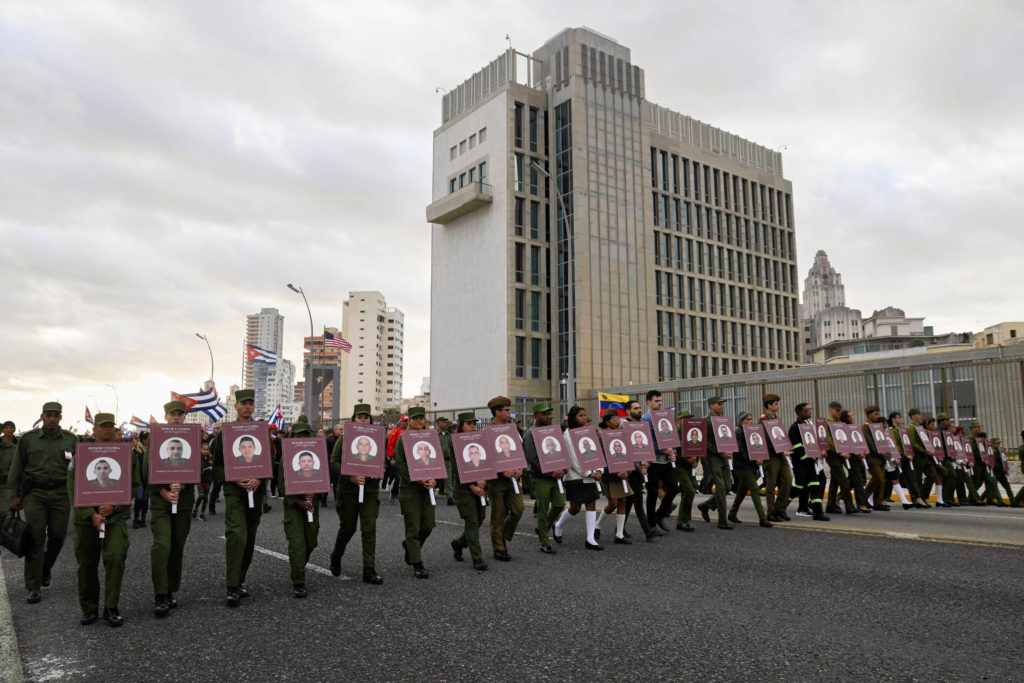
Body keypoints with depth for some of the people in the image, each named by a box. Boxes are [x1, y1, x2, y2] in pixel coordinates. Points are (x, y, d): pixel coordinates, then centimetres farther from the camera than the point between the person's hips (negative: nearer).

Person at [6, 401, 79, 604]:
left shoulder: (71, 440, 6)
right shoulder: (28, 439, 5)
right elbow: (16, 468, 8)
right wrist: (13, 495, 3)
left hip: (61, 494, 1)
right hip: (34, 494, -1)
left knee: (57, 536, 3)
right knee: (35, 538, -6)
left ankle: (45, 569, 32)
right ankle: (33, 587, -1)